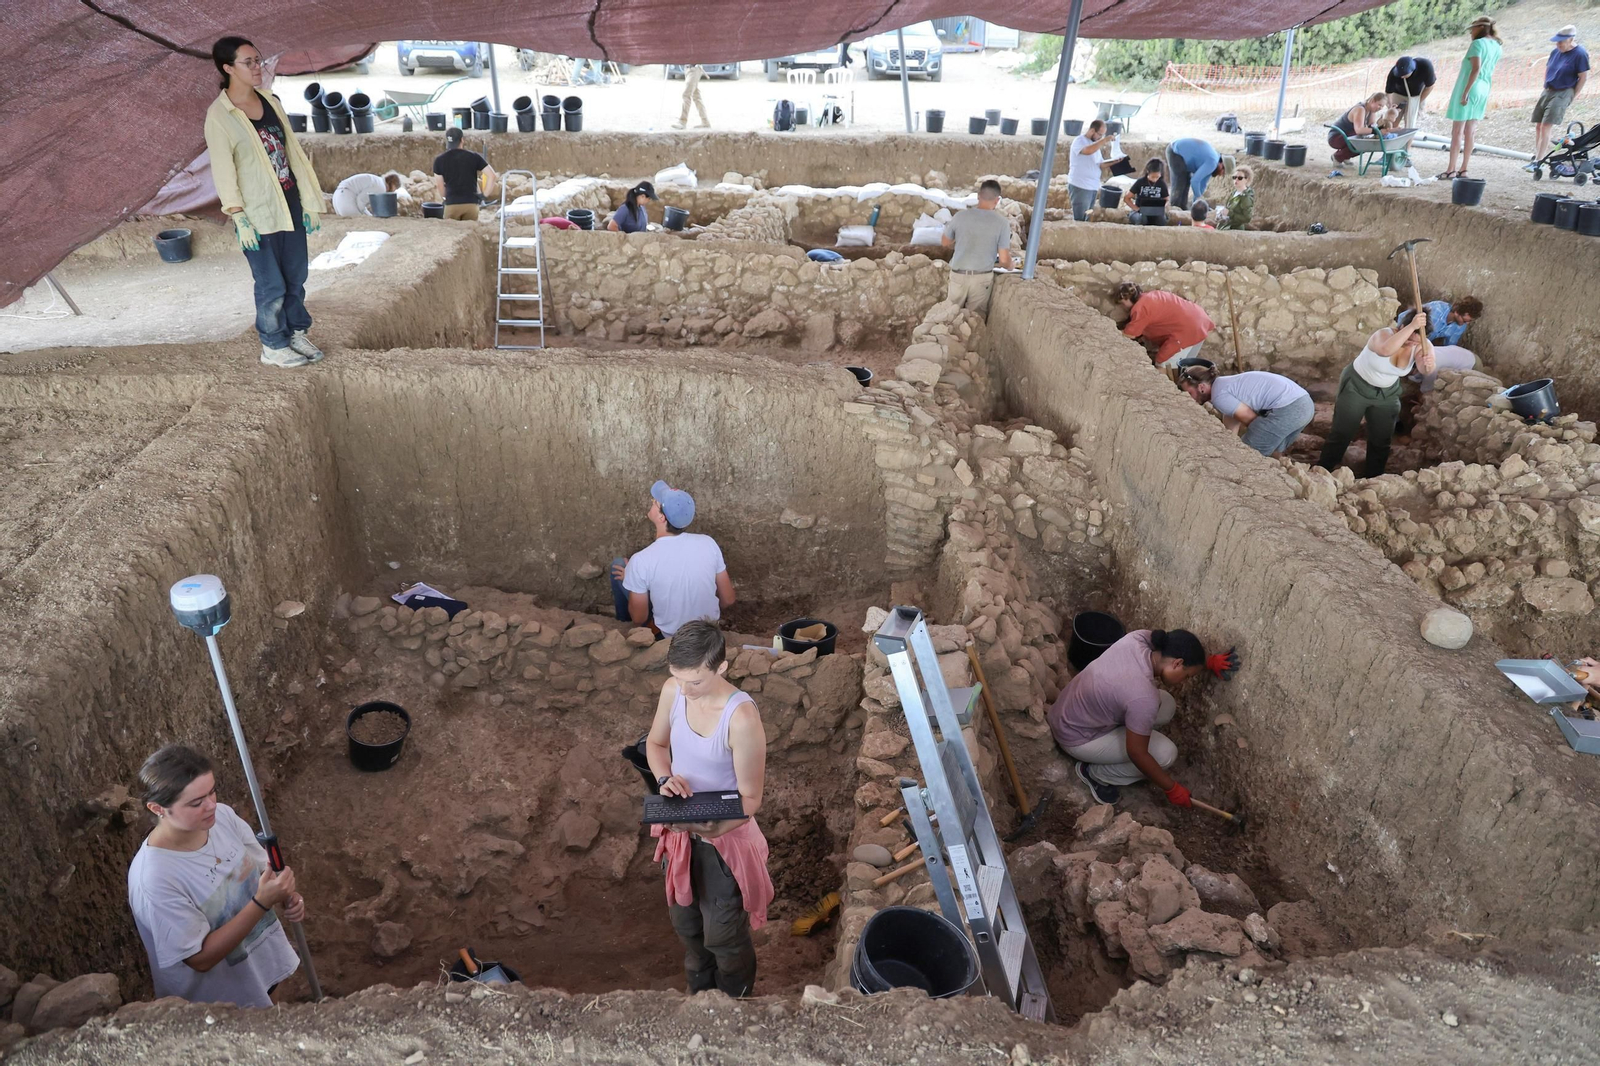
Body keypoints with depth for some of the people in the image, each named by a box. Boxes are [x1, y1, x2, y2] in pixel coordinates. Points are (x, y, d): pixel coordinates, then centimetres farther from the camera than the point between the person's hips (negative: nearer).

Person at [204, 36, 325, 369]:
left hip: (290, 206, 6)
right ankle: (273, 347, 13)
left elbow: (293, 151, 11)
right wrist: (240, 220, -15)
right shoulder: (218, 115, -9)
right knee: (272, 285, 0)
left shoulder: (271, 103, 9)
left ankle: (297, 333, 27)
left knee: (296, 277, 11)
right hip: (259, 214, -5)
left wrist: (309, 201, 8)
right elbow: (223, 170, -11)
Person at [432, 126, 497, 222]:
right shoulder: (474, 156, 4)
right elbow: (493, 176, -1)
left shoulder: (439, 160, 4)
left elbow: (439, 186, 6)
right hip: (471, 203, 0)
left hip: (452, 204, 0)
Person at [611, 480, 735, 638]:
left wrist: (630, 580, 1)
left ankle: (623, 623, 34)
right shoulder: (708, 543, -17)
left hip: (669, 636, -3)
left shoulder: (641, 561, -28)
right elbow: (728, 600, -7)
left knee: (617, 565, 10)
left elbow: (639, 619, -15)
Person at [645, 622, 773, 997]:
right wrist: (665, 779, -15)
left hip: (724, 837, -5)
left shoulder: (741, 717, -32)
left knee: (724, 935, 15)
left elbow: (750, 800, -22)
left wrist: (709, 828, -38)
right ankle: (700, 991, 55)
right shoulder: (672, 691, -15)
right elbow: (656, 744, 5)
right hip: (680, 830, 6)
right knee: (685, 921, 26)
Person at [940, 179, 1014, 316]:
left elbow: (945, 243, 7)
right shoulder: (1002, 222, -14)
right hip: (983, 277, -2)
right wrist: (1010, 266, 11)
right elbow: (1004, 260, -12)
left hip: (958, 275, 2)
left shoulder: (960, 216, -9)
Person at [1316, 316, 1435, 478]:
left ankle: (1372, 479, 26)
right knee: (1342, 434, 1)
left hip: (1387, 394, 5)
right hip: (1356, 387, -5)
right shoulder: (1384, 335, -31)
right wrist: (1411, 326, -58)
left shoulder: (1420, 345, -17)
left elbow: (1426, 369, -34)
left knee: (1381, 440, 10)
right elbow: (1386, 350, -56)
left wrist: (1428, 364, -57)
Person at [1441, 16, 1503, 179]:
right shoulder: (1496, 47, 12)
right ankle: (1463, 169, 11)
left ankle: (1451, 170, -4)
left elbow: (1476, 69, -21)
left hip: (1469, 89, -8)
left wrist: (1465, 92, -23)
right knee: (1470, 132, 10)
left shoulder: (1478, 44, -12)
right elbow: (1490, 73, 15)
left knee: (1457, 131, -4)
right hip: (1483, 91, 8)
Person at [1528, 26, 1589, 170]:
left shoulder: (1580, 54, -10)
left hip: (1562, 94, -7)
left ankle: (1537, 162, -16)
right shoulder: (1555, 51, 7)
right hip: (1547, 91, 7)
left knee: (1546, 127, -15)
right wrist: (1545, 89, 13)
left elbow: (1583, 77, -8)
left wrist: (1573, 97, -9)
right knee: (1538, 126, 6)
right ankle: (1536, 156, 17)